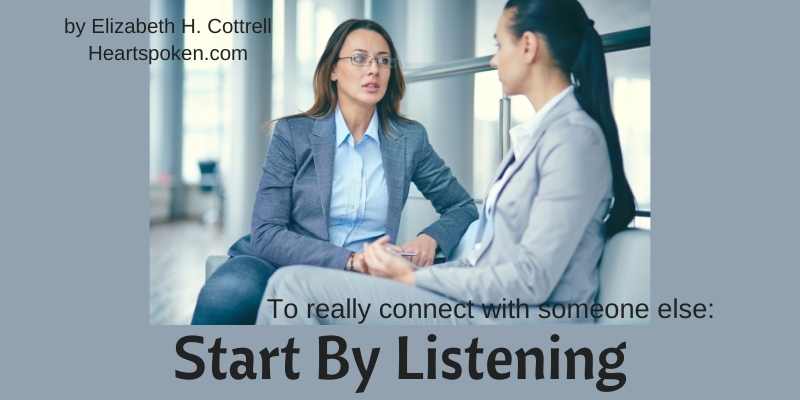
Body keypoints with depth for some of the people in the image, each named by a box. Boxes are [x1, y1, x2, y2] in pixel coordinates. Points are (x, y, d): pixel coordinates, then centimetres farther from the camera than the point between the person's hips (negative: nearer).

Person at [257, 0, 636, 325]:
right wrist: (410, 267, 0)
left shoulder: (574, 136, -13)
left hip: (514, 319, -9)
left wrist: (415, 278, -9)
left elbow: (530, 281, -19)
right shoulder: (537, 134, 16)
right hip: (482, 301, 9)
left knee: (296, 286, -15)